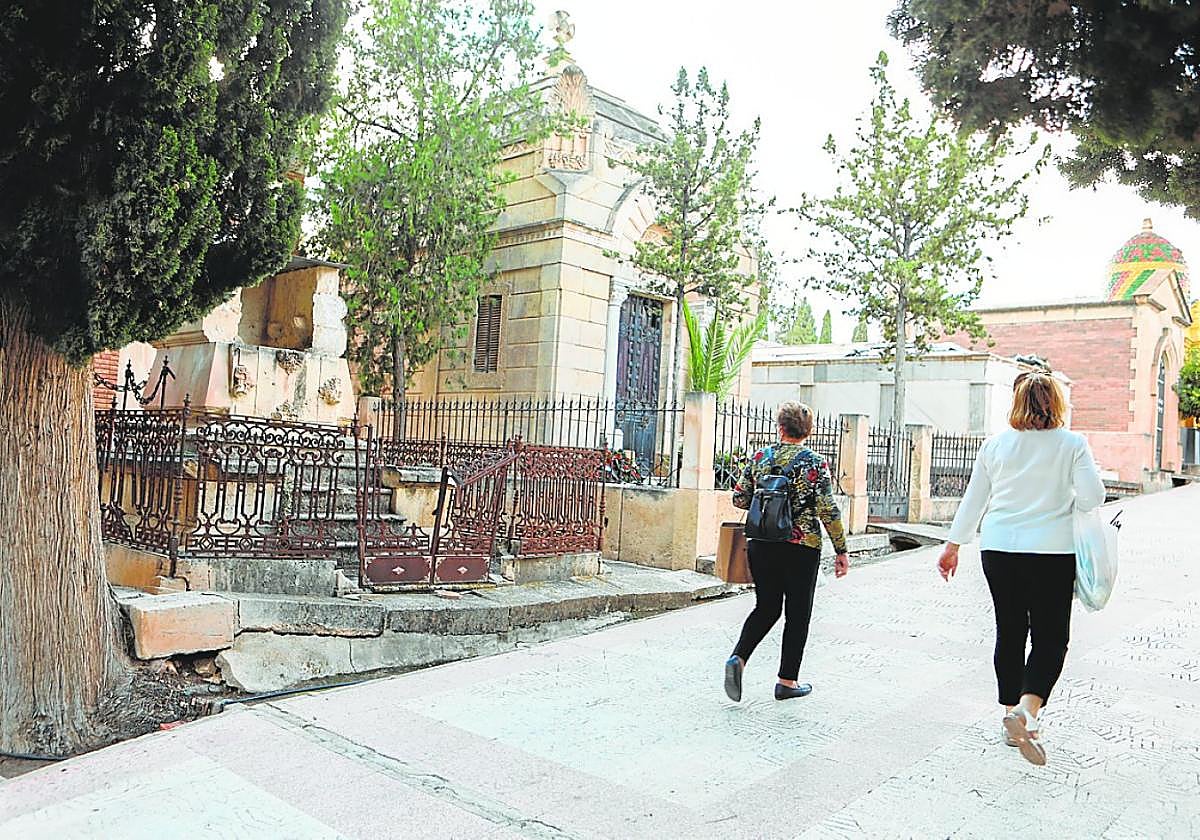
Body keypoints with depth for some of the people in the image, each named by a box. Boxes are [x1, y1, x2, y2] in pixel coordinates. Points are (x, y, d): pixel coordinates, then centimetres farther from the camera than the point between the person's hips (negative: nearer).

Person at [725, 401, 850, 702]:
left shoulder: (760, 457, 2)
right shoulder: (815, 463, -7)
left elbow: (738, 498, 5)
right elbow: (828, 511, -9)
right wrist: (841, 551, -2)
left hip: (761, 544, 3)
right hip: (802, 548, -3)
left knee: (766, 607, 17)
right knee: (798, 614, 10)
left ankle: (738, 658, -3)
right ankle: (787, 681, 17)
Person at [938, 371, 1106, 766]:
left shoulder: (996, 443, 2)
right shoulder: (1072, 444, -5)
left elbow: (973, 500, 6)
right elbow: (1092, 496, -12)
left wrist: (953, 546, 14)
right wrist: (1065, 507, 10)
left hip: (999, 550, 3)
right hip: (1052, 552, -3)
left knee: (1009, 632, 13)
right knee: (1051, 636, 6)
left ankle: (1013, 718, 22)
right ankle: (1026, 709, -15)